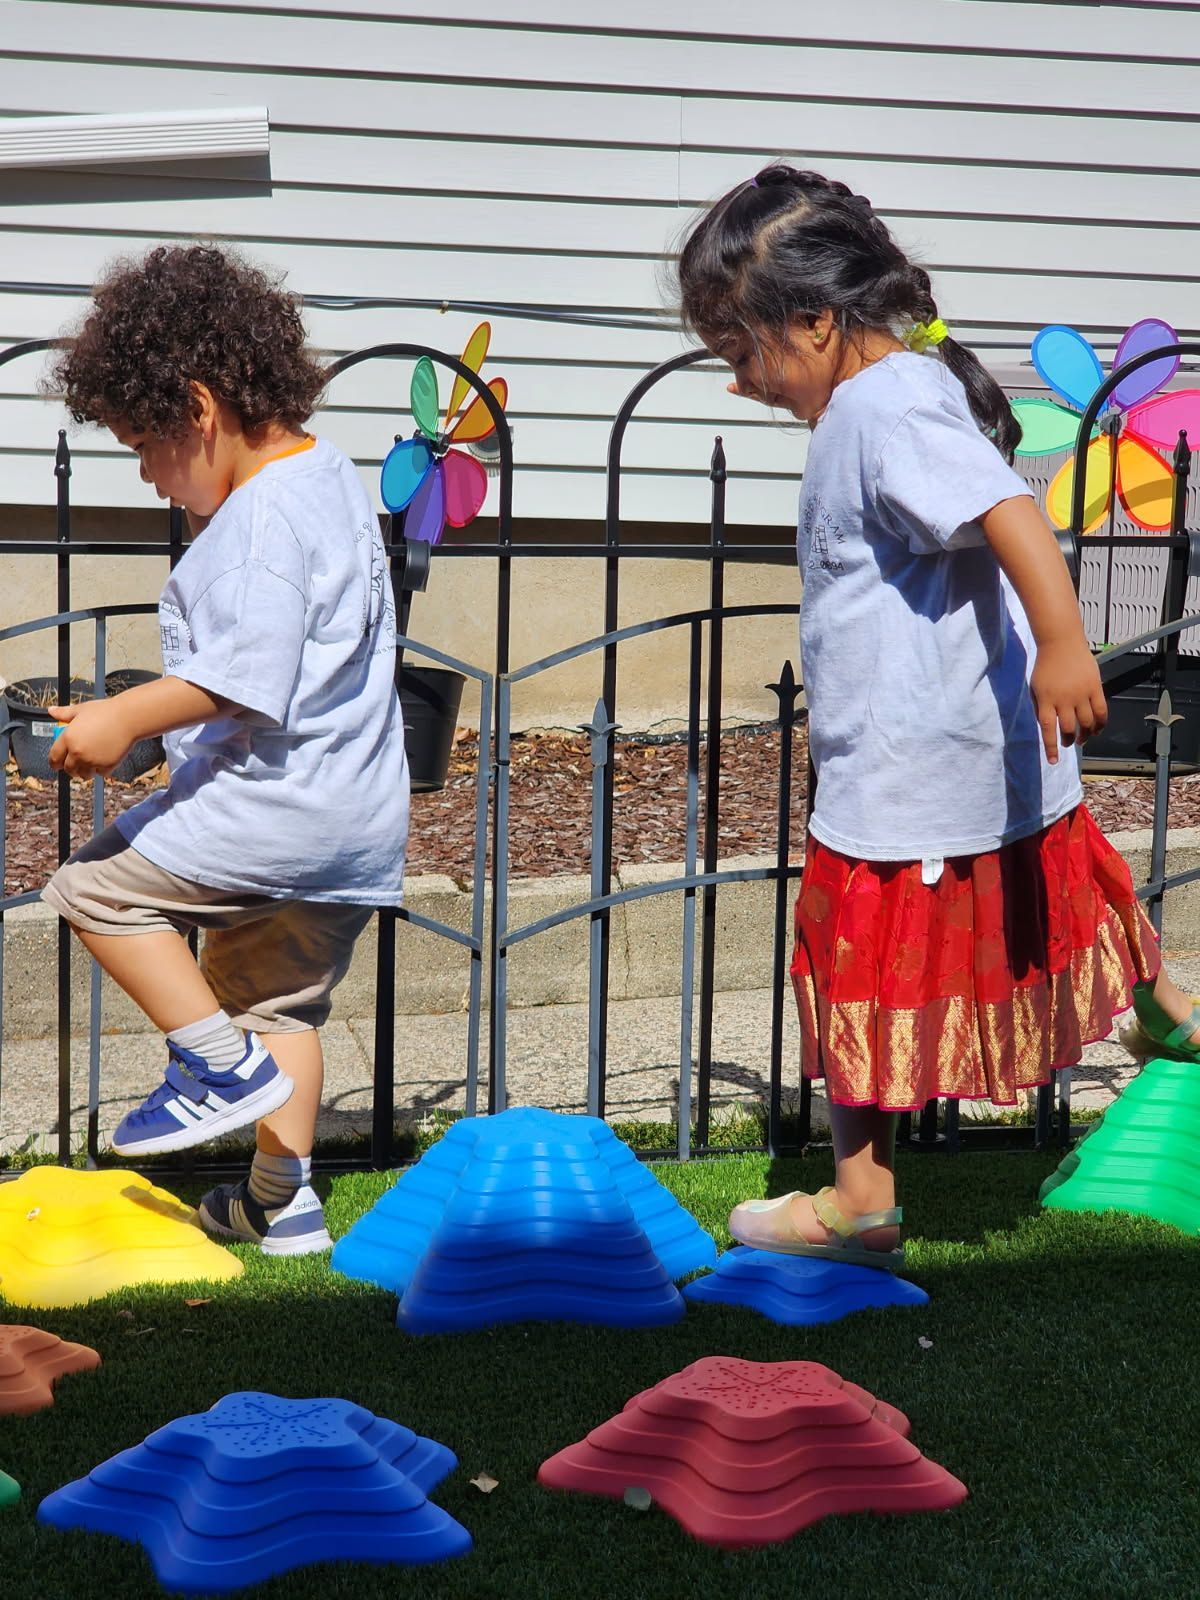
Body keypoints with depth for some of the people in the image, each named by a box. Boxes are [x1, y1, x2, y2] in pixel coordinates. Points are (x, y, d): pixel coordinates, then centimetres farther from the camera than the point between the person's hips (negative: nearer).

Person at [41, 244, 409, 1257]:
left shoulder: (266, 515, -18)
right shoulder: (330, 480, 15)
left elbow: (247, 677, -27)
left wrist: (126, 718, -21)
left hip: (276, 801, -10)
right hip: (358, 819, 10)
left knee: (97, 885, 2)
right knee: (277, 999, 18)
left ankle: (220, 1064, 3)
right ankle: (283, 1201, 23)